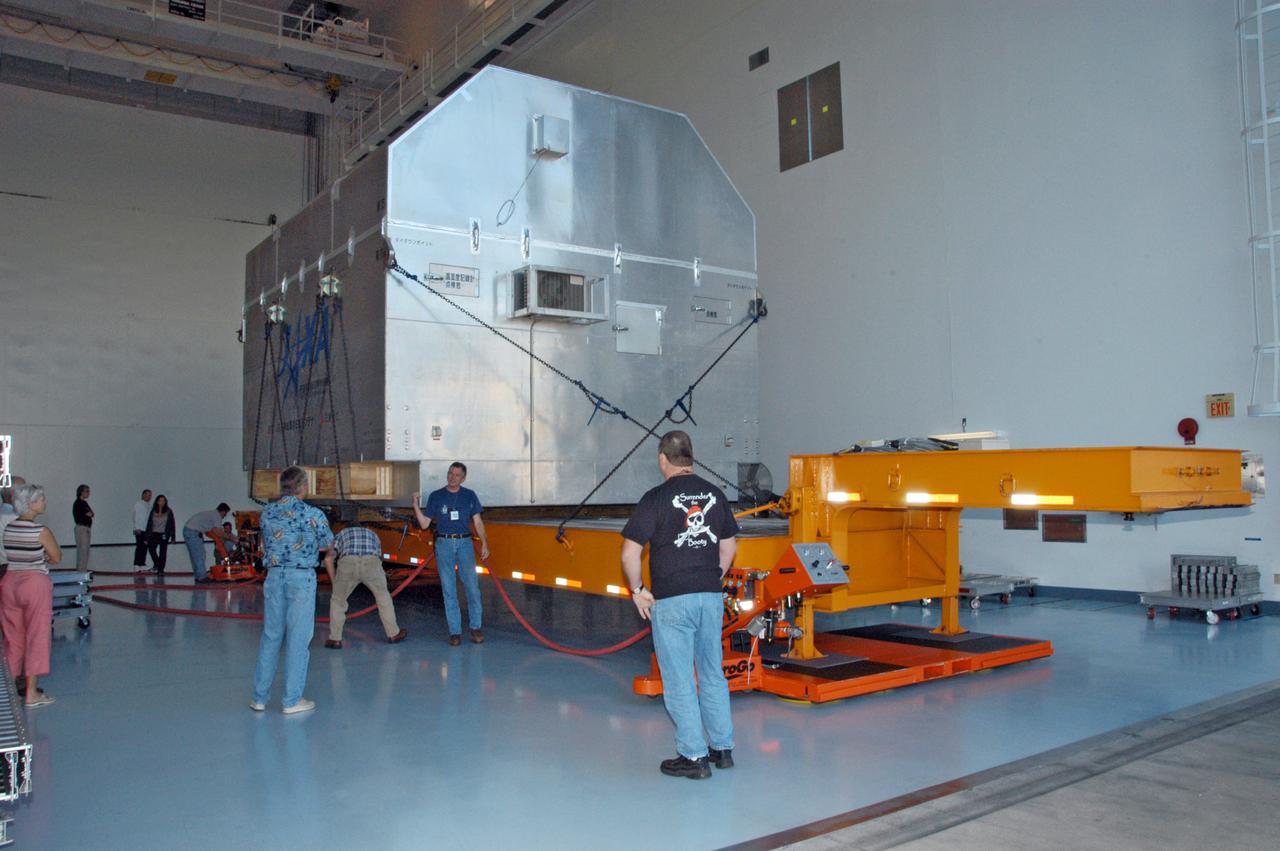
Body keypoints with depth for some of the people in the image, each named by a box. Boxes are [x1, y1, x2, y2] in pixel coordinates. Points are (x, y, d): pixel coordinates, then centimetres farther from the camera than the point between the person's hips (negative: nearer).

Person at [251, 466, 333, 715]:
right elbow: (327, 544, 4)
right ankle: (292, 700, 8)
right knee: (298, 638, 3)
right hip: (302, 578, -4)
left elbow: (267, 544, 11)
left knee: (270, 636, 13)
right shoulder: (312, 514, -8)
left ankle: (259, 697, 19)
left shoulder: (268, 512, 3)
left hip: (274, 577, 4)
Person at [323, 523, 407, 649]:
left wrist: (334, 581, 29)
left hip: (348, 563, -1)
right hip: (371, 562, 1)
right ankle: (393, 634, 32)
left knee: (337, 601, 23)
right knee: (383, 597, 25)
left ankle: (335, 640, 22)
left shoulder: (341, 534, 36)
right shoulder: (372, 534, 42)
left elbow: (328, 558, 18)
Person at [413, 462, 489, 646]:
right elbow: (424, 524, 6)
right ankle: (455, 631, 6)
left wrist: (484, 543, -4)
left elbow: (478, 521, 6)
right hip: (444, 544, 0)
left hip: (465, 543, 0)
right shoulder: (436, 496, 6)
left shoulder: (469, 495, 7)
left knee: (472, 585, -5)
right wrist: (416, 506, -7)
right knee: (449, 588, 1)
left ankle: (475, 627, 5)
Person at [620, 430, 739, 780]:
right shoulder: (714, 494, 6)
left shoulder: (656, 498, -10)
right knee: (713, 674, 16)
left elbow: (630, 552, -12)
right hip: (711, 597, 5)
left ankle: (693, 757, 8)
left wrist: (637, 590, 0)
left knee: (679, 679, 4)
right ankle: (723, 748, 24)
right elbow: (729, 546, 13)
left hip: (671, 600, -5)